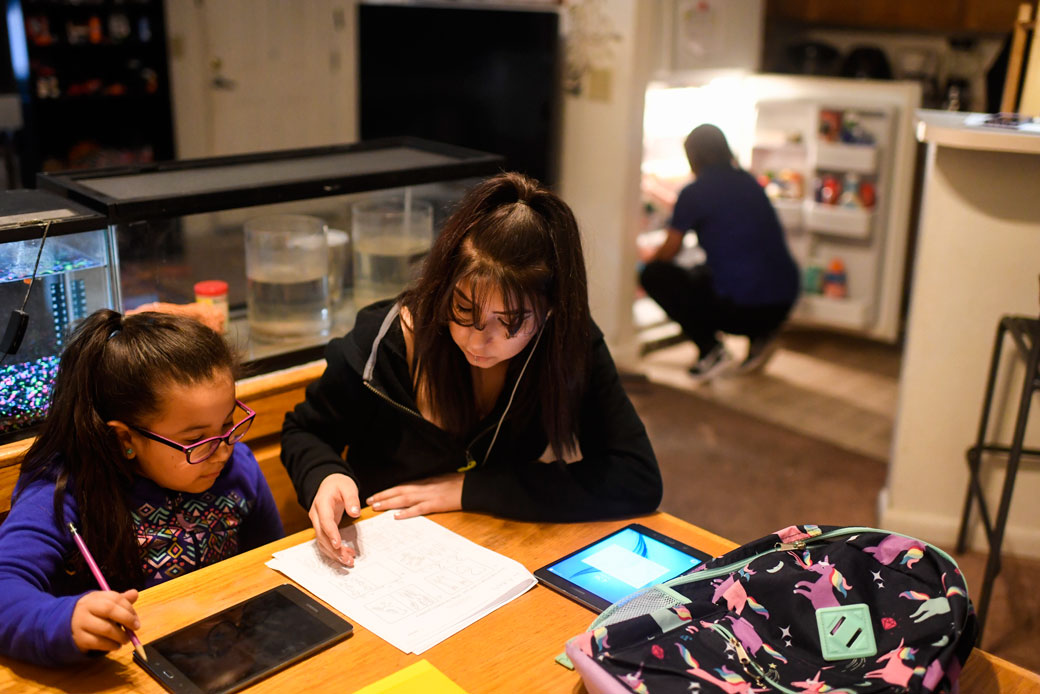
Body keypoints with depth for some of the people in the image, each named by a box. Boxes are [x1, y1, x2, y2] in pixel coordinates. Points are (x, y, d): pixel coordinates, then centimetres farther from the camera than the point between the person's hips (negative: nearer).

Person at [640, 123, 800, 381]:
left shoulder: (694, 192, -4)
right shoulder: (748, 182, 15)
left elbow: (668, 252, 3)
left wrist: (647, 259, 28)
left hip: (740, 307, -7)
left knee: (653, 275, 6)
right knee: (702, 272, 33)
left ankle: (711, 349, -3)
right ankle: (761, 335, 16)